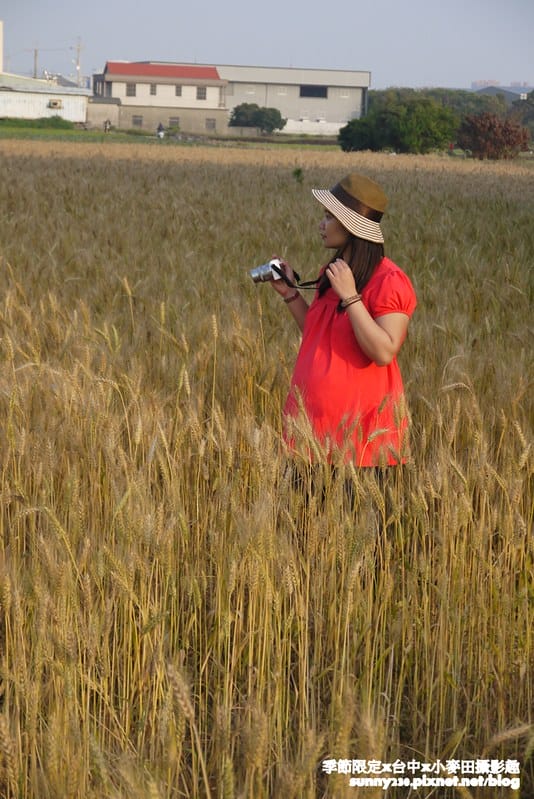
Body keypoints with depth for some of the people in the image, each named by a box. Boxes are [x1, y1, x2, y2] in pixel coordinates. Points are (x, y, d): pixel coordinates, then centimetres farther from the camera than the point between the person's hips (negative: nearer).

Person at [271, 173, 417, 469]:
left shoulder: (389, 280, -14)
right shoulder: (331, 272, 11)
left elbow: (384, 352, -24)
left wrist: (350, 297, -24)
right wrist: (290, 293, 10)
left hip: (359, 421, -8)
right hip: (315, 413, 8)